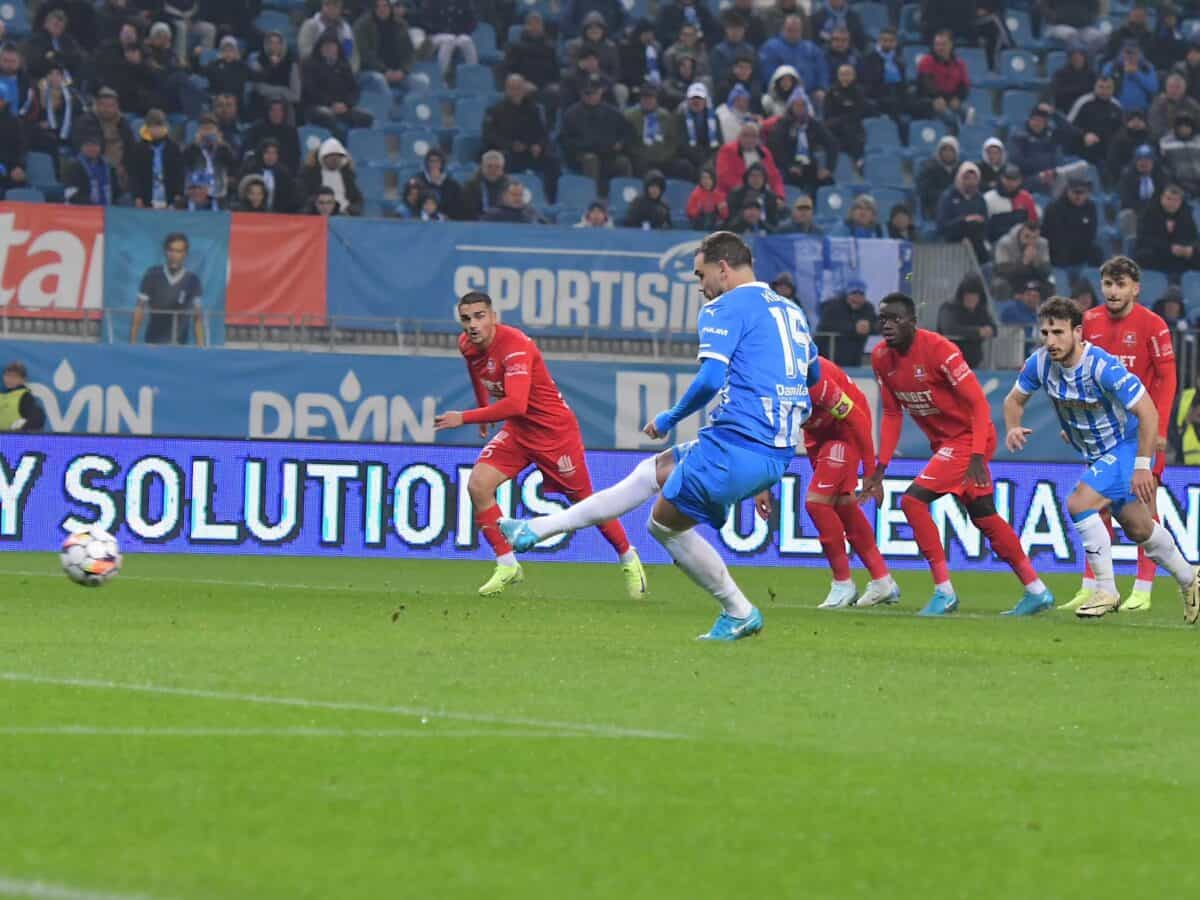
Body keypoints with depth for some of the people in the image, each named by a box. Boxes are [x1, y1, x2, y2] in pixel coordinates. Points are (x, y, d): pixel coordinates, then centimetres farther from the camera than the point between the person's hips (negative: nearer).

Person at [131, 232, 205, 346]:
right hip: (153, 341, 1)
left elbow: (197, 314, -2)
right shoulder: (152, 275, 0)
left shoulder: (192, 280, -2)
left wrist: (200, 345, -10)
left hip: (179, 343, -1)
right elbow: (140, 308, 3)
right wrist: (133, 341, -1)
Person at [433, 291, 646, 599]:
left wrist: (464, 418, -39)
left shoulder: (515, 346, -30)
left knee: (583, 501, 6)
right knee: (478, 485, -14)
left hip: (555, 428, -7)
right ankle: (507, 566, -5)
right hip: (517, 430, 7)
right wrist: (483, 409, 27)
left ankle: (629, 559, 29)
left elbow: (515, 404, -41)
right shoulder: (467, 345, -5)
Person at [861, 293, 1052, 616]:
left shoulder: (938, 350, -23)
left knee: (913, 500, -17)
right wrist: (880, 468, 4)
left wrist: (977, 457, -29)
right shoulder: (881, 358, -1)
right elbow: (892, 414, 9)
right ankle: (1036, 591, 25)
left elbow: (978, 403, -22)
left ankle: (944, 592, -10)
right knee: (983, 515, 14)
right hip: (944, 442, 8)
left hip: (969, 436, -8)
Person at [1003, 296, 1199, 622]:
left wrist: (1143, 466, -31)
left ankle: (1106, 591, -11)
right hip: (1096, 455, 7)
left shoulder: (1104, 367, -31)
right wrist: (1013, 428, -16)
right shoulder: (1040, 363, -12)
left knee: (1078, 504, -24)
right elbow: (1015, 399, 5)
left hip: (1127, 447, -7)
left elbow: (1148, 413, -29)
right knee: (1138, 530, 19)